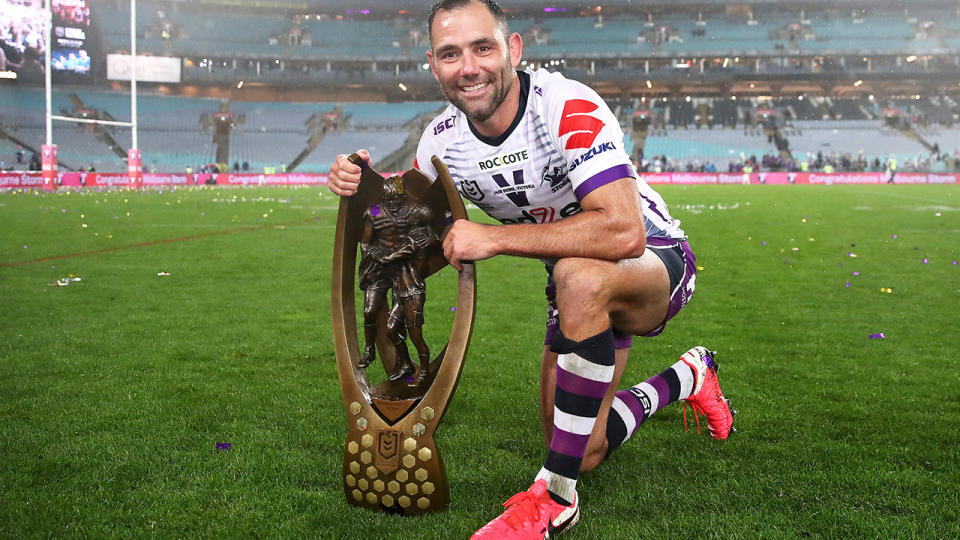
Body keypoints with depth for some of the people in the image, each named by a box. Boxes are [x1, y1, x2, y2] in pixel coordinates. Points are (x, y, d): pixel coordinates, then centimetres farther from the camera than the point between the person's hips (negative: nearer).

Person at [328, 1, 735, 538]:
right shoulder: (443, 139, -9)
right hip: (584, 293, 6)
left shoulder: (569, 107, -28)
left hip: (655, 259, -6)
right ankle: (687, 378, 33)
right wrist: (364, 192, -16)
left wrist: (495, 238, -38)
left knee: (580, 277, -41)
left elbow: (624, 232, -40)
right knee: (584, 453, 4)